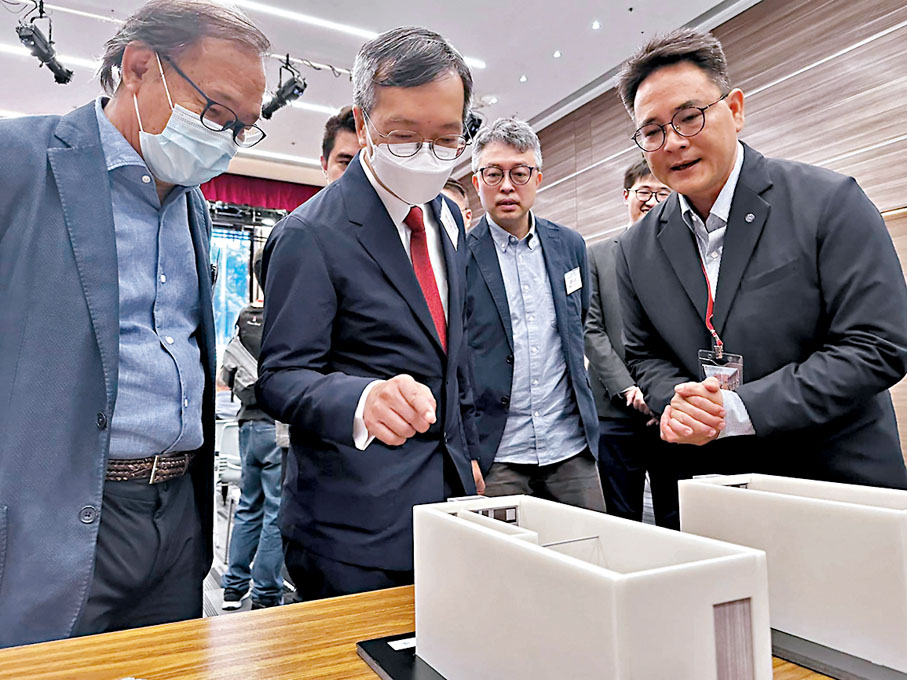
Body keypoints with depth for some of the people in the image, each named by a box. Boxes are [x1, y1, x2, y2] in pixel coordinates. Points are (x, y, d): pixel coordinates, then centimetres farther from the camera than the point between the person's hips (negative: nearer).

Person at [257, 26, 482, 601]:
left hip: (449, 488, 7)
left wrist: (467, 453, 16)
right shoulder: (310, 234, -15)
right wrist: (363, 401, -37)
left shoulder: (447, 218, 8)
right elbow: (281, 378, -17)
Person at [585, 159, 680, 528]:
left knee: (678, 522, 9)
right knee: (621, 522, 8)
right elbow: (592, 330, 1)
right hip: (617, 411, 0)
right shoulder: (597, 255, 8)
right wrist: (628, 388, -9)